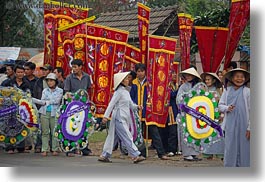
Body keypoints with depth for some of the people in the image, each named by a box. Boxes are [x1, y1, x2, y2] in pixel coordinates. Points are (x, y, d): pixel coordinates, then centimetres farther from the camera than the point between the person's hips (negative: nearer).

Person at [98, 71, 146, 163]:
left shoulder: (126, 92, 15)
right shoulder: (119, 92, -11)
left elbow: (130, 104, 18)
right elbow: (111, 104, -14)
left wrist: (137, 107, -2)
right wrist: (106, 116, -17)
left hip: (124, 118, 9)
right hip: (119, 117, -9)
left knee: (113, 136, 10)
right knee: (127, 137, -8)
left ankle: (104, 156, 14)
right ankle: (135, 156, -8)